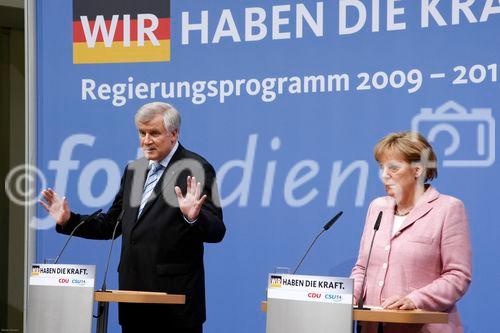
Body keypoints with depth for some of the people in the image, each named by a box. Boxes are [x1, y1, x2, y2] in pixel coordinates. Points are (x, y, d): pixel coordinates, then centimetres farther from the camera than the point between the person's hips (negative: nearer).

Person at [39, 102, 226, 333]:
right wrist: (68, 221, 10)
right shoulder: (133, 170, 16)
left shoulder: (196, 169, -6)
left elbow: (216, 232, -12)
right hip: (133, 291, 6)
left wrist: (193, 217, -32)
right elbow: (111, 224, 21)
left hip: (175, 294, -6)